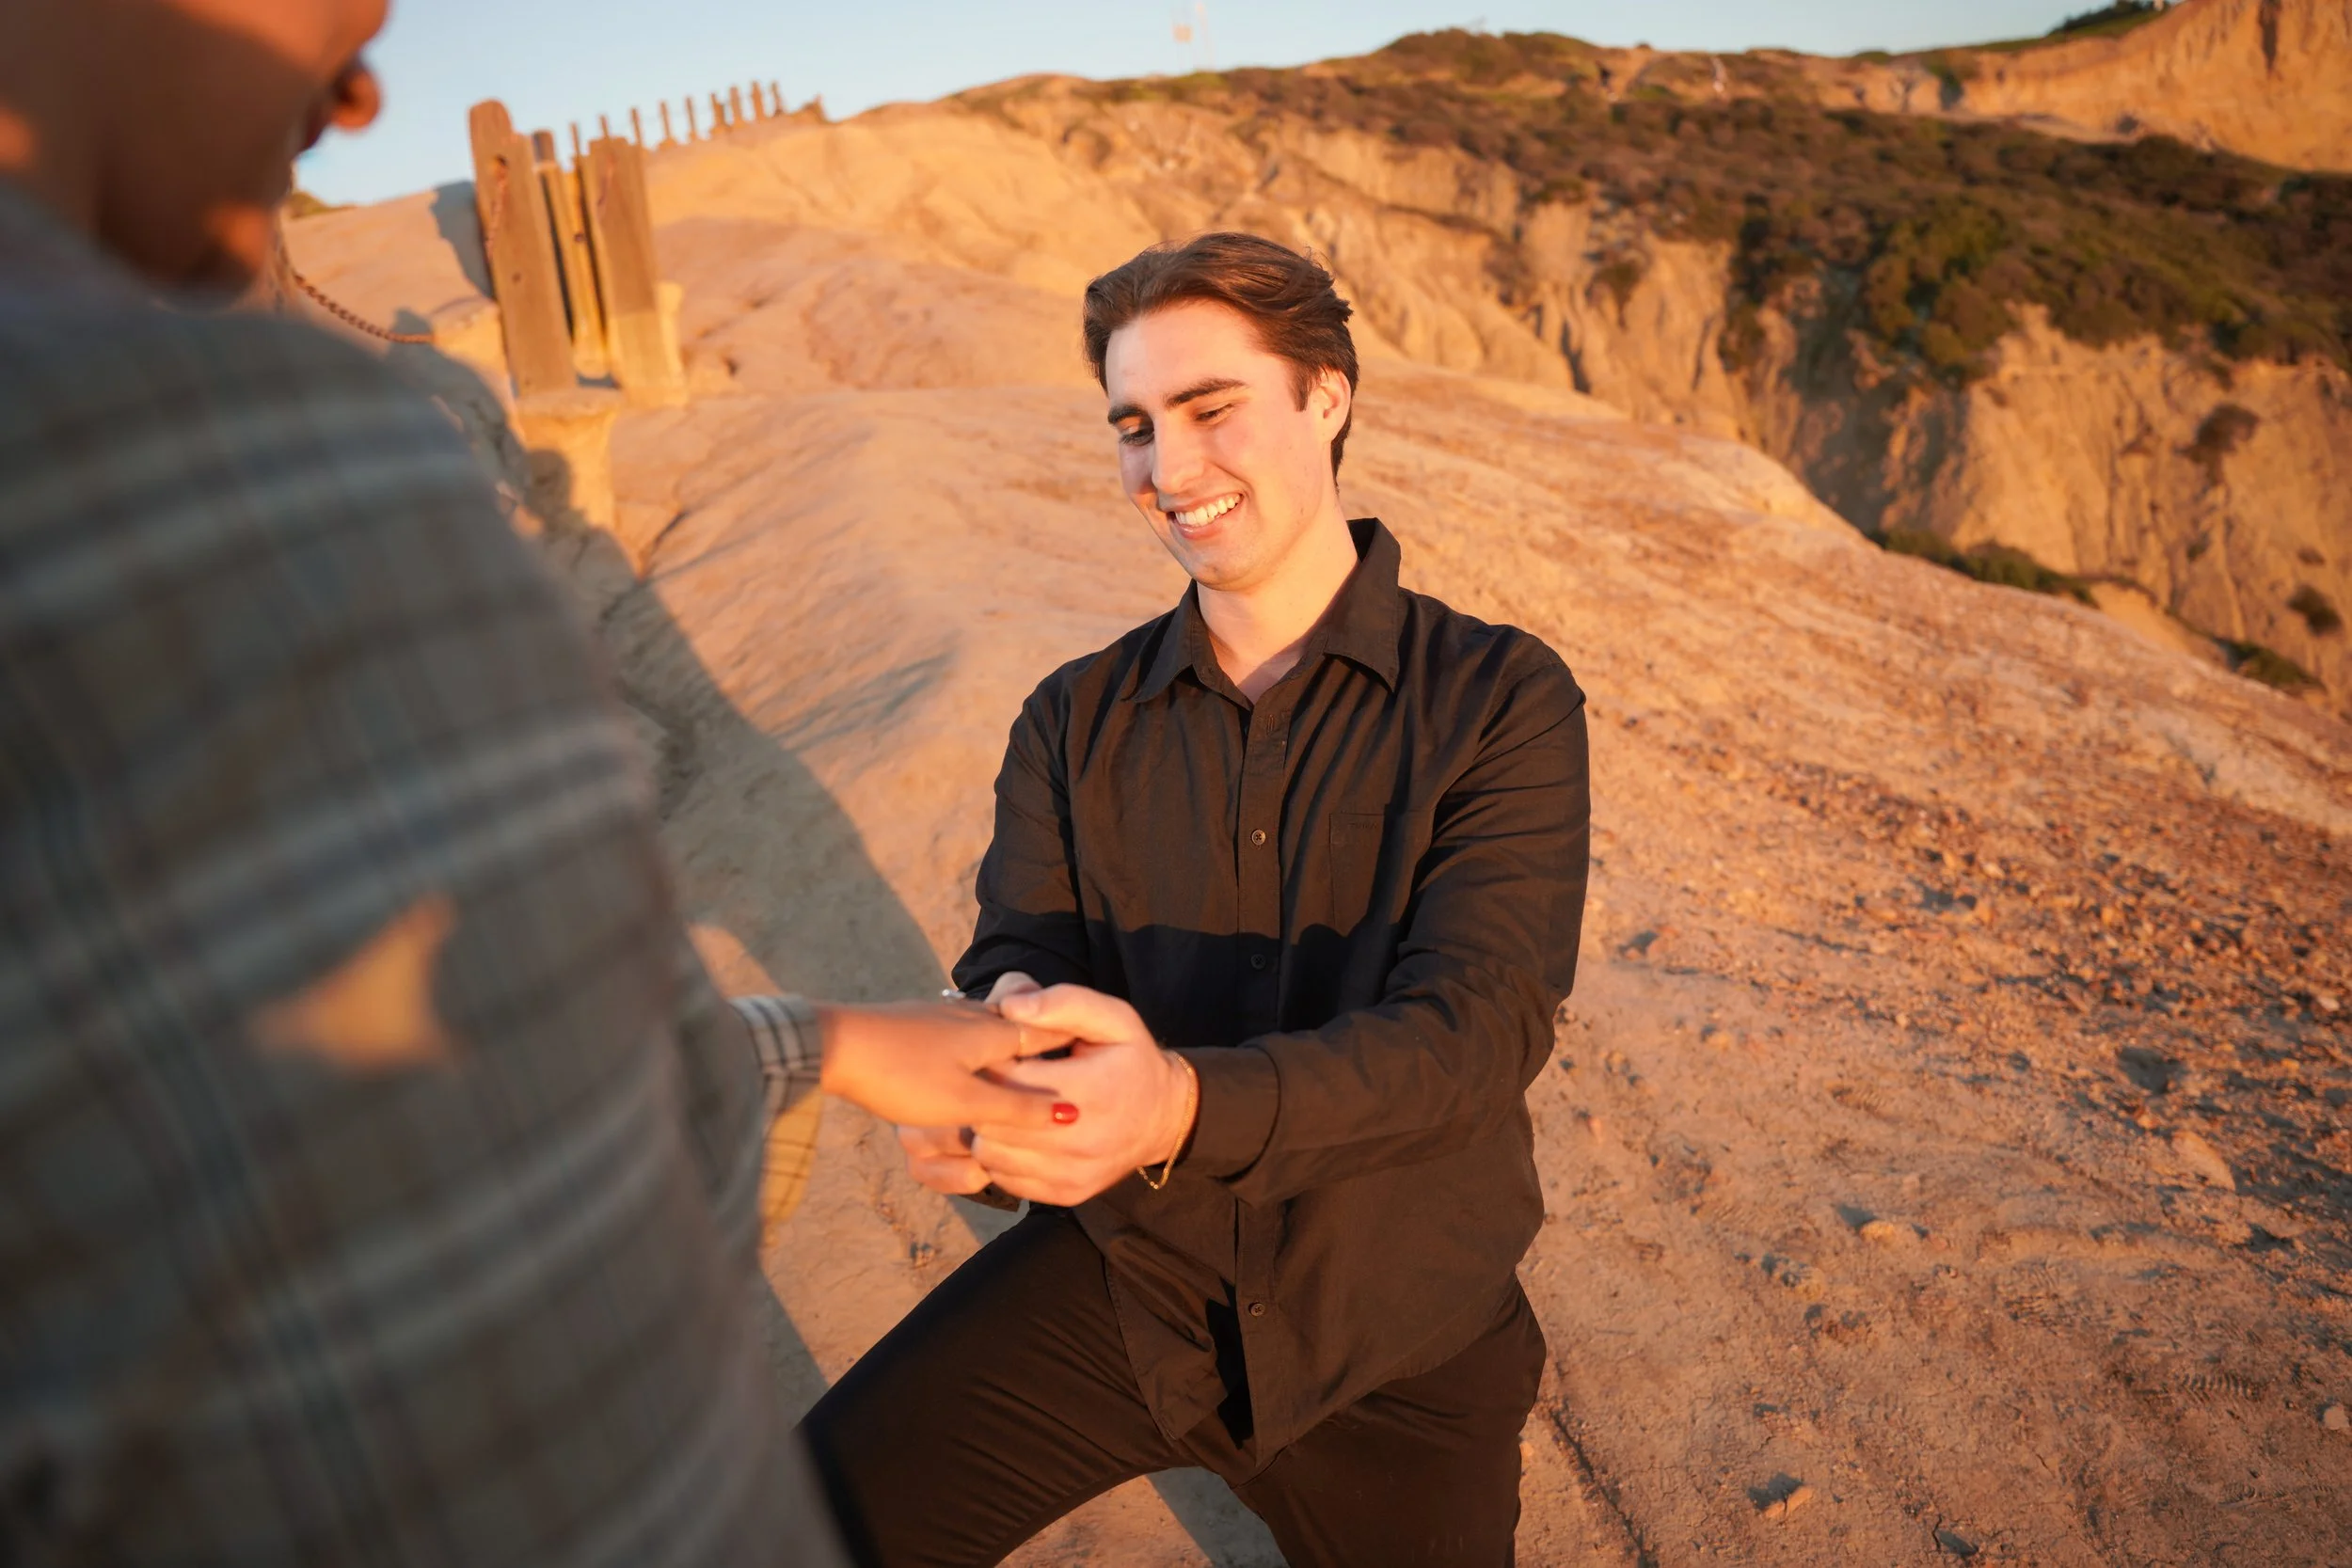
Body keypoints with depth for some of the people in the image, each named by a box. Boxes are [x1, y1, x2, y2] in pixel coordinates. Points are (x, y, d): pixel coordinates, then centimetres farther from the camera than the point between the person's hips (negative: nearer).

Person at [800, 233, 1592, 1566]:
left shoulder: (1502, 703, -10)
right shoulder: (1078, 720, 2)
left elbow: (1475, 1027, -20)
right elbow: (1017, 956, -5)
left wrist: (1182, 1106, -38)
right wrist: (1004, 1030, -31)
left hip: (1397, 1330, 0)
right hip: (1124, 1273, 1)